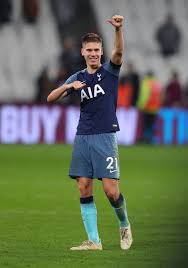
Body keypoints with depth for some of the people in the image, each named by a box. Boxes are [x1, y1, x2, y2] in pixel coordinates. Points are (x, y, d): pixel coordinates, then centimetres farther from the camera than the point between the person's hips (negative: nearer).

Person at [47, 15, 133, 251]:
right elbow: (51, 98, 7)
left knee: (111, 190, -9)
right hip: (82, 137, 4)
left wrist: (118, 29, -38)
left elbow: (118, 51, -20)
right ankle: (94, 240, 3)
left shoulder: (109, 70, 1)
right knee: (84, 189, -1)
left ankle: (124, 225, 19)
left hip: (105, 136, -4)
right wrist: (69, 86, -11)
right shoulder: (77, 78, 12)